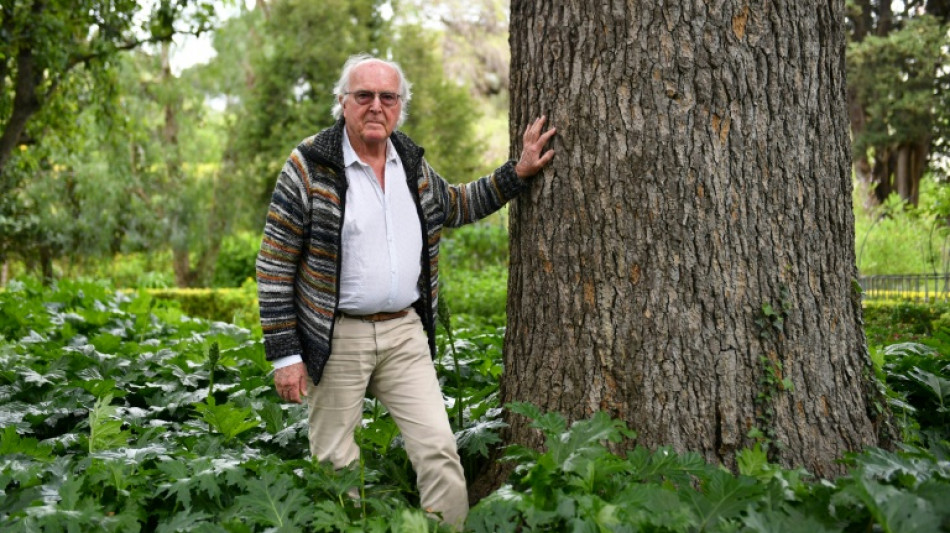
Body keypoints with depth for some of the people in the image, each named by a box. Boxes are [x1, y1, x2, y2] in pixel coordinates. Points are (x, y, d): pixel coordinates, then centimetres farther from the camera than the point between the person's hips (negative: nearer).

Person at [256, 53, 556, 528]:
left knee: (439, 452, -1)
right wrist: (284, 354, -11)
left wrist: (518, 173, 17)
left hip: (405, 333, 4)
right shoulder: (309, 166, -9)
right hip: (336, 339, -4)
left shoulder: (411, 162, 7)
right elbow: (274, 265, -8)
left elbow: (454, 206, 27)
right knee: (336, 468, 4)